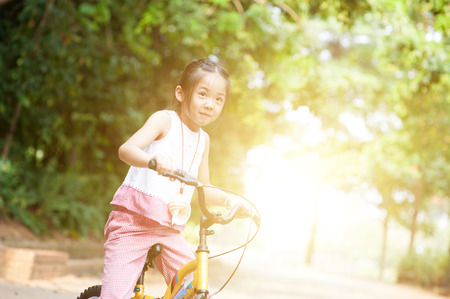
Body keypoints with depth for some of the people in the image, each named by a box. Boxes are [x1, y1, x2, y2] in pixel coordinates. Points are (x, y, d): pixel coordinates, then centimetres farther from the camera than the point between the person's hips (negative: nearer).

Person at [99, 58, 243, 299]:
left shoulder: (203, 139, 13)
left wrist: (228, 199, 3)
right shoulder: (165, 119, -6)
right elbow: (126, 149, -23)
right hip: (133, 222, -6)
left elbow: (203, 189, 22)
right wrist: (153, 159, -44)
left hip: (169, 231, 6)